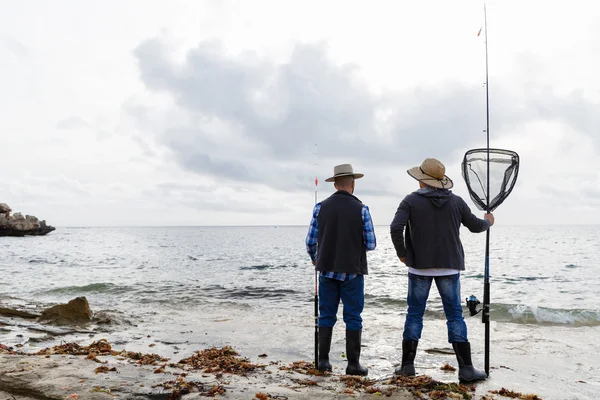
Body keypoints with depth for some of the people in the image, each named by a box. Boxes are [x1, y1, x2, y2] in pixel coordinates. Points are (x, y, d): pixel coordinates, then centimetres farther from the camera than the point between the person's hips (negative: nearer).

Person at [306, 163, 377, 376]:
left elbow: (310, 241, 2)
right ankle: (353, 363, 8)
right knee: (353, 318, 5)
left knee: (326, 315, 11)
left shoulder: (321, 207, -1)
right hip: (352, 271, -2)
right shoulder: (361, 209, -7)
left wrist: (315, 259, 22)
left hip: (327, 269, 2)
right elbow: (371, 244, -5)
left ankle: (323, 360, 12)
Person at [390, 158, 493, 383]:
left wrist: (402, 254, -2)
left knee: (414, 314, 8)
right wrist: (488, 222, 38)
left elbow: (396, 228, -16)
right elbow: (475, 226, 15)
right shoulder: (456, 202, 4)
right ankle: (466, 369, 5)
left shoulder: (411, 201, -4)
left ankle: (407, 365, 12)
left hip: (419, 266, -1)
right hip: (449, 267, 1)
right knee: (455, 316, 6)